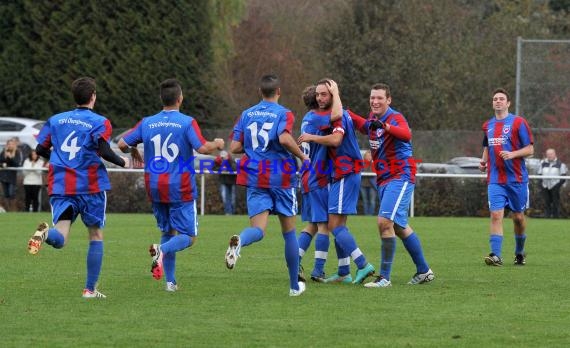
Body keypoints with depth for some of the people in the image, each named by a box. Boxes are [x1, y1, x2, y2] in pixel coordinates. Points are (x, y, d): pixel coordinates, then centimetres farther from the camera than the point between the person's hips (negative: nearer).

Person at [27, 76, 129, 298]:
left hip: (59, 187, 3)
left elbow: (40, 149, 10)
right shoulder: (100, 123, -3)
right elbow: (104, 151, -16)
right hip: (90, 187, -3)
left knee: (60, 239, -5)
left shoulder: (55, 120, 11)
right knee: (96, 236, 13)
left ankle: (45, 233, -42)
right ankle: (90, 289, 12)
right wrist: (122, 162, 1)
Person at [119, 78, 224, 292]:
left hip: (155, 187, 5)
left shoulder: (147, 123, 3)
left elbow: (122, 144, 4)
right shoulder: (187, 122, -9)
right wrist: (217, 145, 3)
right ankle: (162, 250, -29)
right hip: (180, 189, -5)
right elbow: (202, 148, -18)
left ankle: (170, 281, 9)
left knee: (168, 232, 17)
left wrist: (134, 153, 25)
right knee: (188, 237, 1)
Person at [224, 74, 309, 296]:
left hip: (254, 178, 2)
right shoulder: (284, 114, -3)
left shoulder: (246, 115, 9)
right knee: (289, 232, 12)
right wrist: (302, 156, -8)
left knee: (258, 229, -7)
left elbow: (234, 148, 5)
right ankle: (295, 285, 18)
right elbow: (284, 138, -23)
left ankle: (239, 242, -45)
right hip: (280, 178, -2)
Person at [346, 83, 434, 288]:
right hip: (383, 179, 9)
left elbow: (406, 135, -39)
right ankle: (424, 271, 28)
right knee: (399, 227, 16)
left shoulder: (395, 118, -16)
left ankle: (384, 277, -16)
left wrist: (385, 126, -55)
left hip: (400, 177, -9)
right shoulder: (373, 119, 8)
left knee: (385, 222, -19)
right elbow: (365, 126, 33)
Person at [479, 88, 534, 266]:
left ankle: (519, 252, 28)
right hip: (495, 180, 3)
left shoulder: (518, 123, -4)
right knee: (496, 215, -13)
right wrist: (484, 160, 7)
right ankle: (496, 255, -18)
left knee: (518, 217, 8)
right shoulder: (487, 126, 12)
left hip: (516, 179, -3)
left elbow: (530, 149, -5)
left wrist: (512, 154, -21)